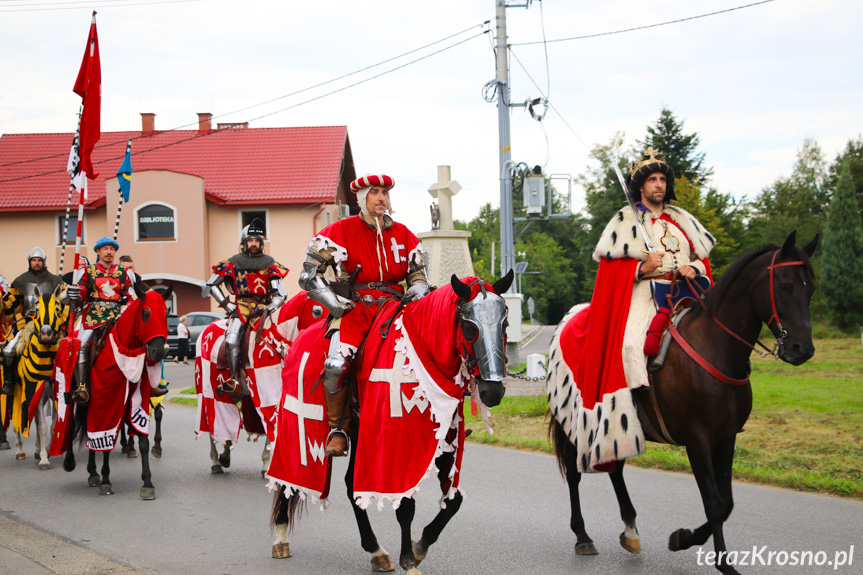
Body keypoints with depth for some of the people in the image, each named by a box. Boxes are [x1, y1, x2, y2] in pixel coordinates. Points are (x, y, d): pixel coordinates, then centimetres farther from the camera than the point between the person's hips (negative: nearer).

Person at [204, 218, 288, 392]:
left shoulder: (270, 265, 8)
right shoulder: (232, 264, 7)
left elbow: (280, 296, 4)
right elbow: (211, 285, 12)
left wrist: (268, 308, -14)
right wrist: (226, 304, 3)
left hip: (263, 307, 1)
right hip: (241, 306, -1)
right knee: (232, 339, -23)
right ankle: (234, 378, -23)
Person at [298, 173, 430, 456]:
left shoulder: (403, 235, 15)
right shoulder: (341, 232, 3)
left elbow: (418, 274, 23)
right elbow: (309, 276, 5)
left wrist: (418, 290, -1)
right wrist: (334, 302, -8)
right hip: (354, 308, -3)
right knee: (336, 364, -27)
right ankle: (338, 428, -6)